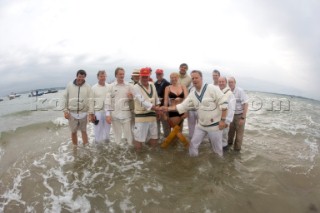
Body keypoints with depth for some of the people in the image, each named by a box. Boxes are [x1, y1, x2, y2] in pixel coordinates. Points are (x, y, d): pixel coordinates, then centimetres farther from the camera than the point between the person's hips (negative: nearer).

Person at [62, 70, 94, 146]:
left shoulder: (88, 87, -3)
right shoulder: (69, 85, 0)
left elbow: (90, 100, -6)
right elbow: (65, 98, 3)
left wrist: (90, 113, -12)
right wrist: (65, 111, -2)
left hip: (83, 113, -1)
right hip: (72, 113, 1)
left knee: (84, 131, 10)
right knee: (73, 132, 12)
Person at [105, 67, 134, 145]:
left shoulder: (129, 86, 4)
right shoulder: (111, 86, 3)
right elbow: (108, 100, 1)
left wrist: (131, 97, -14)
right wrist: (108, 114, -5)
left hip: (126, 113, 0)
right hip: (114, 114, 1)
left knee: (128, 134, 1)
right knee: (117, 134, 11)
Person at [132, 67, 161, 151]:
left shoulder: (152, 85, 10)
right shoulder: (136, 87, -11)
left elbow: (156, 99, 19)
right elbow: (142, 101, -24)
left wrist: (158, 108, 8)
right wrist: (155, 108, -33)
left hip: (152, 116, 6)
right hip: (141, 116, -6)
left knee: (154, 138, 14)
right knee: (139, 139, -3)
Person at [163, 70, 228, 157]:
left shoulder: (212, 88, -16)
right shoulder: (192, 95, 3)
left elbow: (223, 103, -17)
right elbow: (182, 106, 3)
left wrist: (222, 120, -18)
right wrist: (168, 108, -6)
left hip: (215, 124, -5)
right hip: (201, 125, 6)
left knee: (217, 148, 8)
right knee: (193, 144, 12)